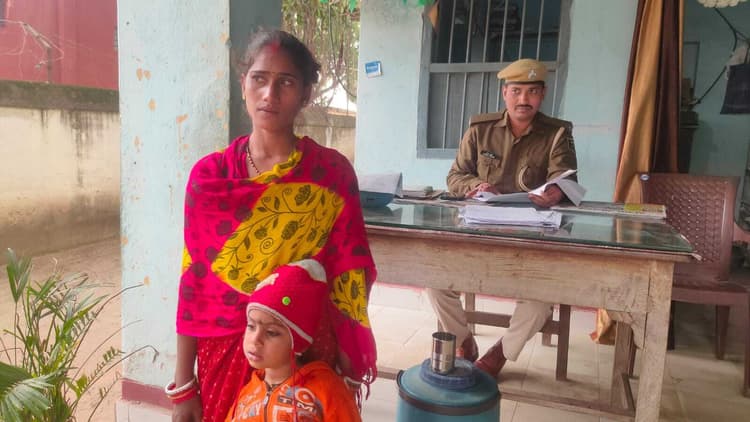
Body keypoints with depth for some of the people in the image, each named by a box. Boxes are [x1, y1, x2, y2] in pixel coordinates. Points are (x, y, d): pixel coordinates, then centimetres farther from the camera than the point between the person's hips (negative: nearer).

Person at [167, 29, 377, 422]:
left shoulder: (333, 174, -8)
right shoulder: (208, 175, -4)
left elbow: (348, 279, -5)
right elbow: (193, 284, -2)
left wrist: (349, 378, -3)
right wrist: (183, 384, 1)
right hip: (224, 355, 1)